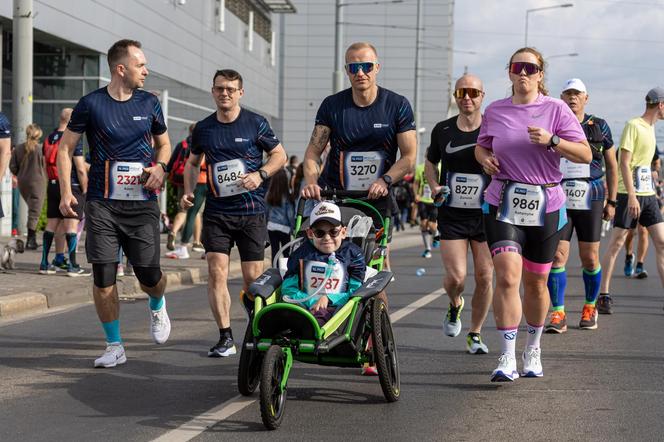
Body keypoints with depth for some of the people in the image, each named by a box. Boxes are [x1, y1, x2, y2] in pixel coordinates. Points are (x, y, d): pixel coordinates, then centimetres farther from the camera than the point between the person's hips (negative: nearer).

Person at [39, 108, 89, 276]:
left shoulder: (49, 139, 9)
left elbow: (46, 165, 14)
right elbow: (80, 169, -15)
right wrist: (84, 189, -4)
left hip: (53, 186, 7)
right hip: (71, 186, -7)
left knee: (51, 224, 10)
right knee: (71, 225, -5)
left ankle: (44, 263, 12)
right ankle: (72, 265, -7)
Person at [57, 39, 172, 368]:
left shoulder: (149, 103, 7)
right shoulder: (91, 104, -2)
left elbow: (163, 143, 21)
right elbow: (65, 148, 4)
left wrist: (159, 166, -1)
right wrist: (66, 192, -6)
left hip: (142, 204, 2)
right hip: (102, 204, -1)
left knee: (149, 276, -3)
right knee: (103, 277, -4)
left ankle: (157, 306, 34)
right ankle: (114, 346, 10)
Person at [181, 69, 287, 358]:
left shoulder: (255, 123, -1)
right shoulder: (203, 128, 7)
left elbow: (279, 155, 6)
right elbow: (193, 162, 22)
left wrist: (260, 174, -12)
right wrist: (189, 191, 6)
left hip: (251, 211, -2)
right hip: (216, 212, 2)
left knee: (253, 278, 0)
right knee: (217, 272, -9)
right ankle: (225, 338, -2)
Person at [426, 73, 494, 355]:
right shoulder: (442, 130, 3)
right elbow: (430, 162, 19)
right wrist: (434, 186, 0)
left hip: (486, 215, 0)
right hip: (451, 215, 0)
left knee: (484, 278, 1)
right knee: (456, 277, -10)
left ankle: (475, 334, 19)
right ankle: (455, 306, 26)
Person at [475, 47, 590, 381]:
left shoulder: (556, 109, 0)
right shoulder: (495, 111, 7)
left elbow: (585, 155, -4)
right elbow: (481, 146, 24)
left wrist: (551, 141, -19)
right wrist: (485, 158, 0)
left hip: (545, 206, 0)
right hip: (503, 204, 0)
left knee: (535, 283, 12)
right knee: (507, 276, -16)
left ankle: (533, 349, 33)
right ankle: (507, 359, -16)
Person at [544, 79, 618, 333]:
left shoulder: (599, 127, 7)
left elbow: (612, 166, 14)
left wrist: (611, 201, 9)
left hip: (590, 199, 0)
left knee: (590, 258, 4)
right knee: (557, 257, -8)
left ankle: (590, 309, 23)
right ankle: (558, 315, -4)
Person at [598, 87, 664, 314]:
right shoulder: (633, 126, -10)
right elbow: (624, 162, -16)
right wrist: (631, 195, -21)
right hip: (630, 194, -8)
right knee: (616, 243, -3)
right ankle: (603, 295, 4)